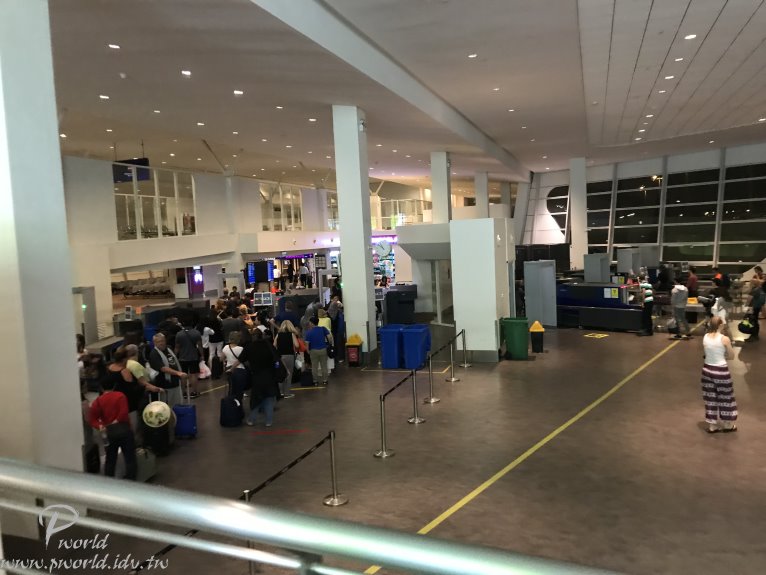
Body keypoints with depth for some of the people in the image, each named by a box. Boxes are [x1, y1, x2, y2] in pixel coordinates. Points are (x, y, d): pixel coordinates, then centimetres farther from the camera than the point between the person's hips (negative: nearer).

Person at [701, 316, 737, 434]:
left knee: (710, 398, 14)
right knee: (725, 397, 15)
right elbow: (731, 357, -6)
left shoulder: (705, 337, -4)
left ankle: (712, 425, 23)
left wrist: (716, 355, 4)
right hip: (721, 370, -4)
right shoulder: (725, 339, -17)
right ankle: (728, 425, 30)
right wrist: (722, 356, 6)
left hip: (707, 369, 4)